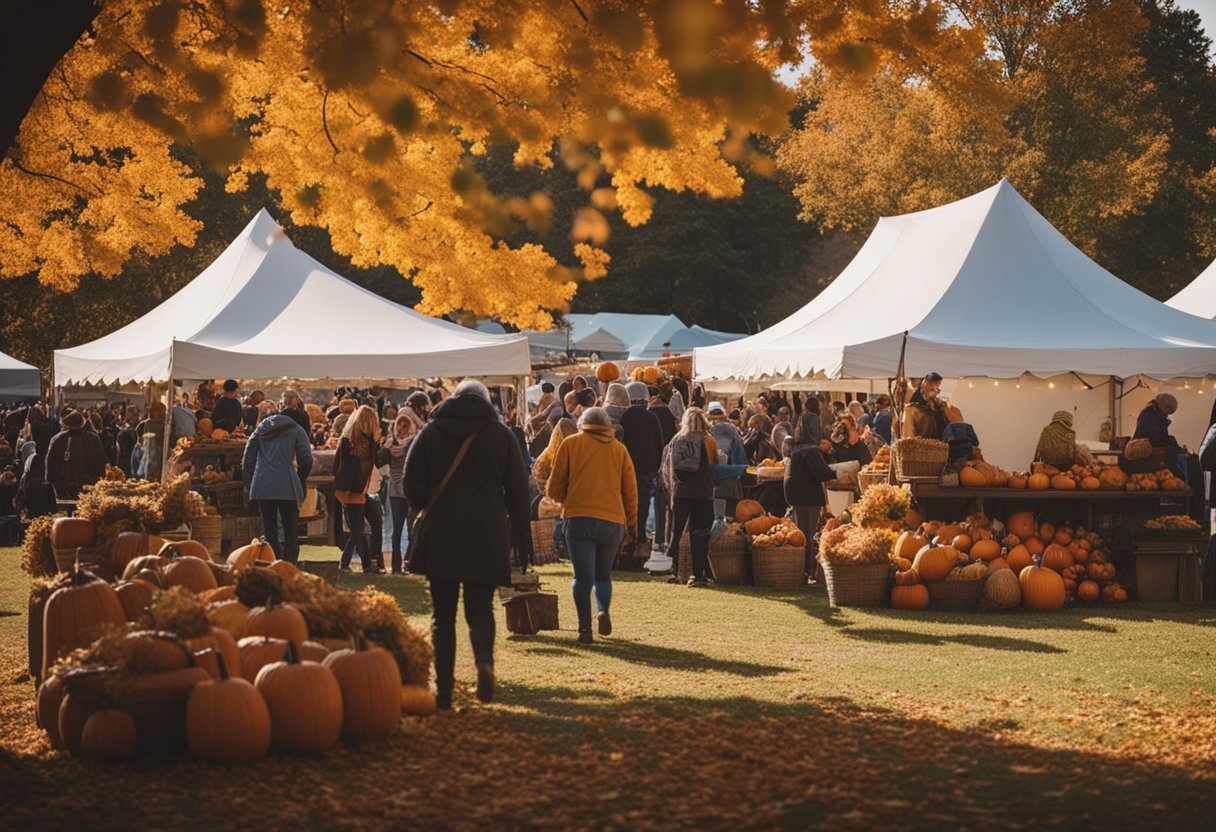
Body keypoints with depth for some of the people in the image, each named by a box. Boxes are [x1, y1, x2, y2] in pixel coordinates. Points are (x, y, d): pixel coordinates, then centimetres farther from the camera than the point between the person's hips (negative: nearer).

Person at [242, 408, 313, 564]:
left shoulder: (260, 430, 17)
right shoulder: (296, 430, 9)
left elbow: (247, 459, 13)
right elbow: (306, 461, 1)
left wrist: (249, 484, 16)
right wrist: (300, 481, 14)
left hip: (262, 487, 2)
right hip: (287, 487, -2)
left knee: (269, 529, 7)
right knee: (291, 528, 7)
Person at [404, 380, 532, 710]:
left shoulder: (430, 433, 4)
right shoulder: (501, 435, 4)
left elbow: (413, 486, 0)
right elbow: (518, 491, 3)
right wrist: (522, 543, 8)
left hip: (439, 537, 0)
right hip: (487, 537, 0)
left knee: (443, 614, 8)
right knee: (480, 609, 7)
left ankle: (443, 690, 4)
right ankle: (484, 661, -23)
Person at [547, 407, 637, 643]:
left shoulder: (571, 444, 7)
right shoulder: (619, 448, 13)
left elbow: (554, 488, 6)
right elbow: (631, 490, 13)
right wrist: (632, 525, 23)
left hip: (579, 519, -2)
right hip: (613, 521, 2)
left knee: (583, 577, -1)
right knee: (603, 575, 17)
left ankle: (585, 628, -12)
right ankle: (603, 611, -6)